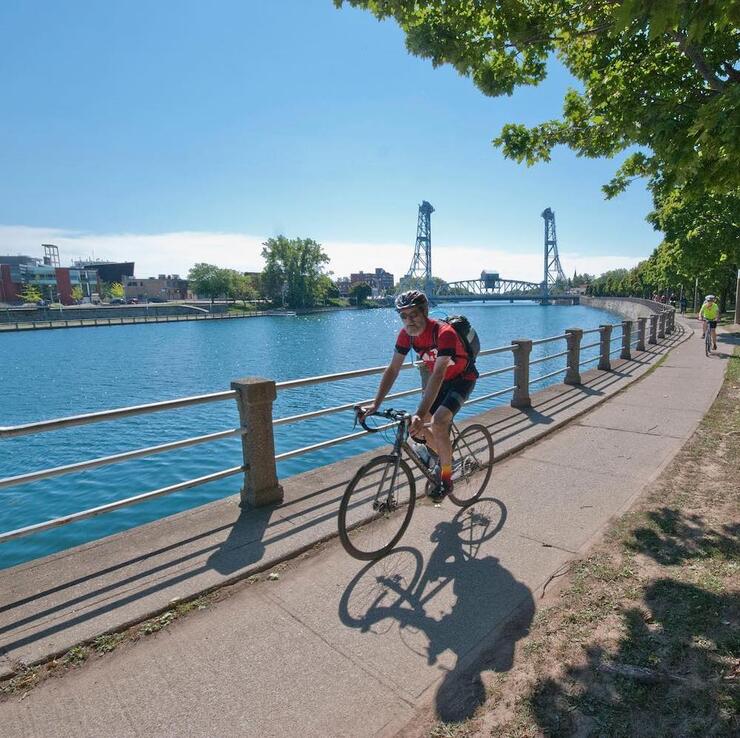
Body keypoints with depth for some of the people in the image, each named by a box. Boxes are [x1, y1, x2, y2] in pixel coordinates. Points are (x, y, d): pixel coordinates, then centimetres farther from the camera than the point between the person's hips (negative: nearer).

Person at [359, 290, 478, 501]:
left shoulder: (444, 333, -35)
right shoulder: (406, 334, -15)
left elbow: (438, 375, -44)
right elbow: (392, 369, -13)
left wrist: (420, 414, -52)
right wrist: (375, 404, -21)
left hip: (462, 378, -6)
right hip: (439, 378, 7)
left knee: (438, 423, -25)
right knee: (419, 427, 0)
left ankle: (446, 478, -5)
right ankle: (445, 458, 28)